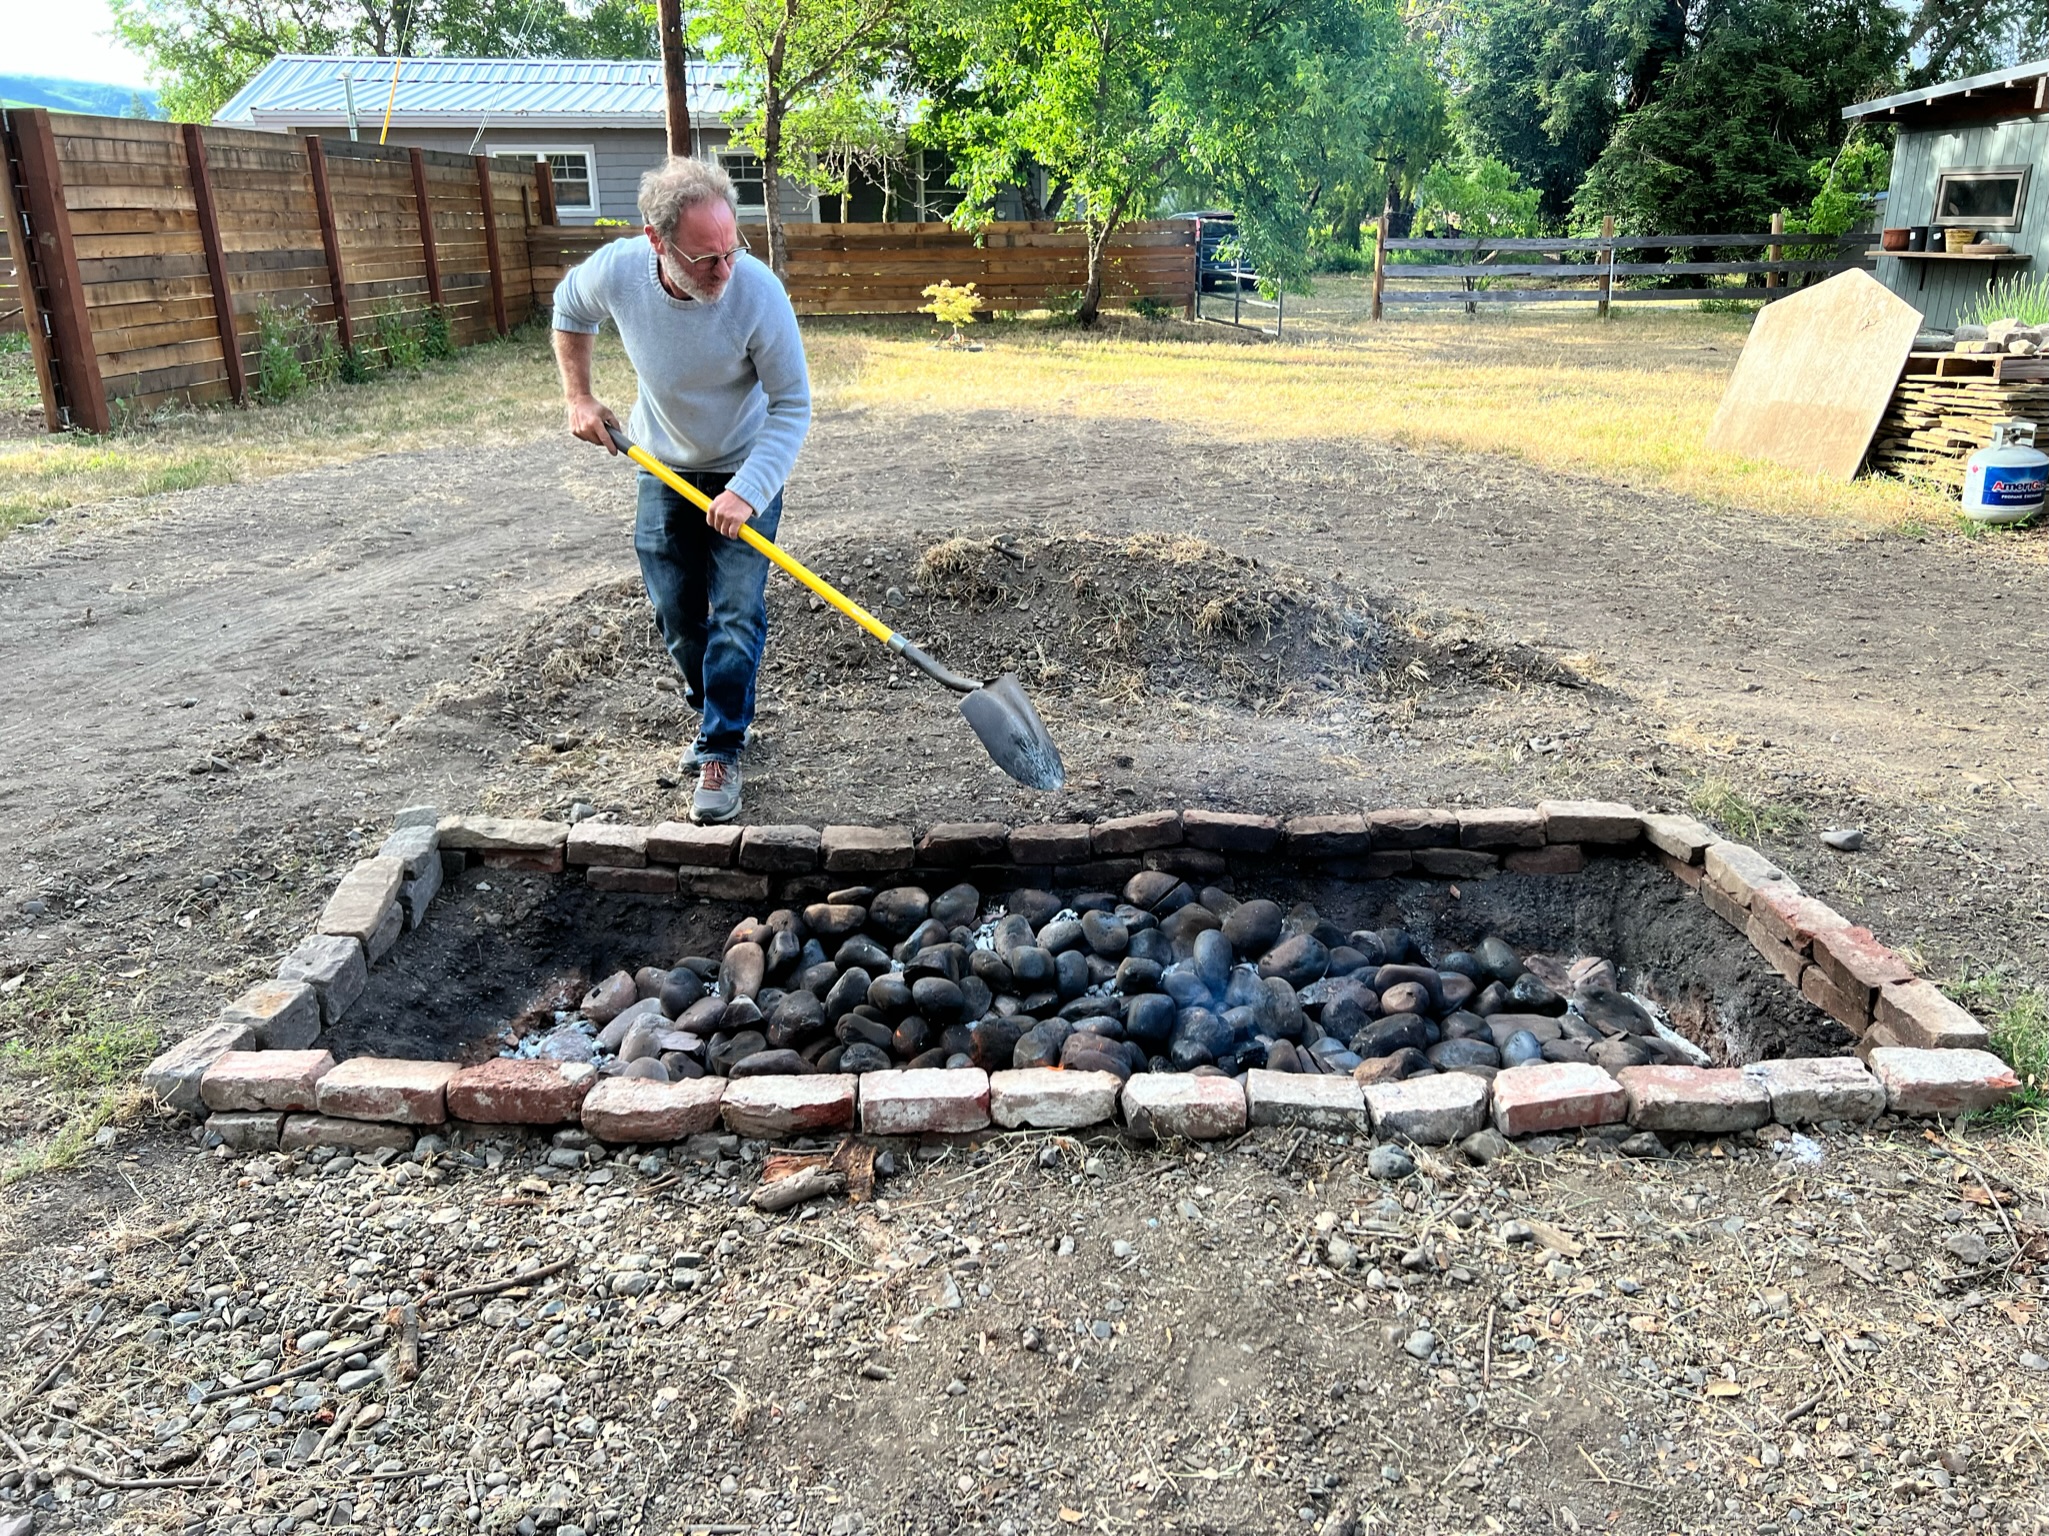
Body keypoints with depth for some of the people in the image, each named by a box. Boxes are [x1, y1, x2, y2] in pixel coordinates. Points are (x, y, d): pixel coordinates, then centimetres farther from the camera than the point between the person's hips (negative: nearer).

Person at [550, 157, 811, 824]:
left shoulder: (759, 293, -30)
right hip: (663, 469, 3)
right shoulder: (615, 271, -22)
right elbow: (569, 311, 4)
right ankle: (716, 710, 33)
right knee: (676, 612, 9)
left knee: (735, 614, -8)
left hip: (744, 472, -3)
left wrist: (747, 492, -31)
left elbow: (792, 406, -23)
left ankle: (721, 751, 3)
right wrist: (579, 398, -2)